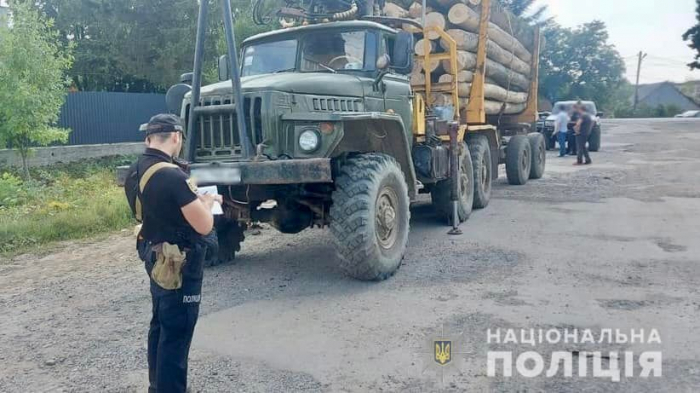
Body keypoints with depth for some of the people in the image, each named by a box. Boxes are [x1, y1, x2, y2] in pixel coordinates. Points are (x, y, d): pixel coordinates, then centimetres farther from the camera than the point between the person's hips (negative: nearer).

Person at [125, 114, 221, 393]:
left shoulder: (137, 171, 3)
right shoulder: (172, 175, -26)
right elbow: (205, 226, -24)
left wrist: (195, 198, 11)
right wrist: (206, 202, -4)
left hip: (156, 256, 10)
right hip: (179, 264, -10)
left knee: (160, 325, 22)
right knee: (177, 333, 1)